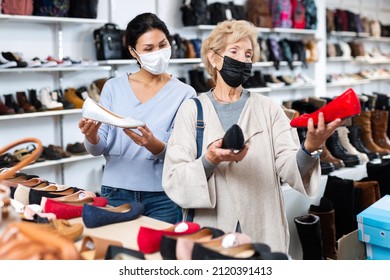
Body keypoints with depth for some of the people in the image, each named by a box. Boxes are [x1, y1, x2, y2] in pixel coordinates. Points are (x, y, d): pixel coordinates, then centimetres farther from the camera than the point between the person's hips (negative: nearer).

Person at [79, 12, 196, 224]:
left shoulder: (184, 94, -4)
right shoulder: (113, 87, 2)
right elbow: (97, 149, 1)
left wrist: (153, 144, -28)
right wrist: (91, 136, -21)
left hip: (161, 197, -1)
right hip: (115, 193, 2)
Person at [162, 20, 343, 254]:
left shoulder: (269, 109, 2)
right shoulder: (192, 110, -1)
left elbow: (289, 168, -9)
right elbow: (173, 179, -9)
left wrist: (309, 149, -29)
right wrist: (209, 161, -26)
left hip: (264, 234, 1)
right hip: (210, 233, -1)